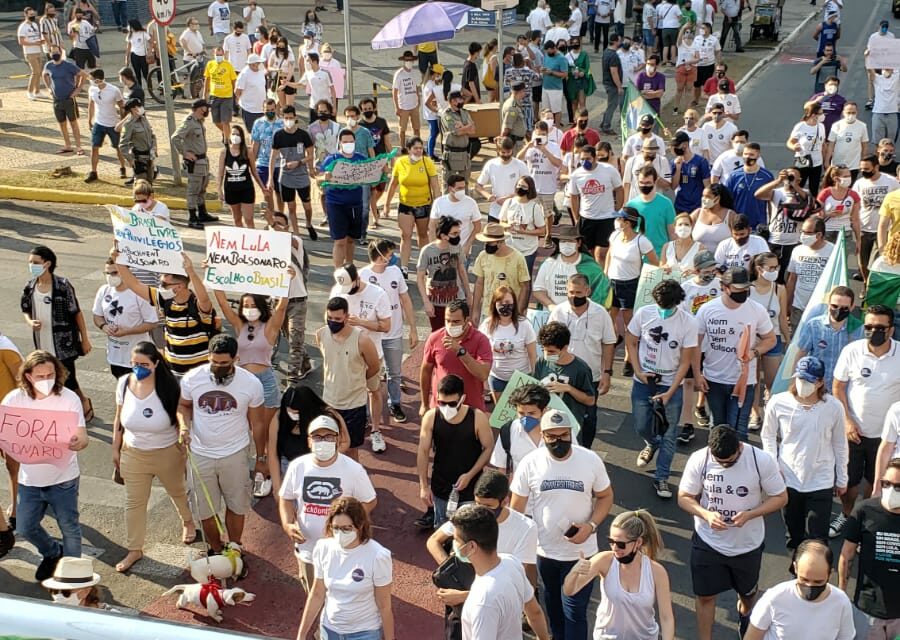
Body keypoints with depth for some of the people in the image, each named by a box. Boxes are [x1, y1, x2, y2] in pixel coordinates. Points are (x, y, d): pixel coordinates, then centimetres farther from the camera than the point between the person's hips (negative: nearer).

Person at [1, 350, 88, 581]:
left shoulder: (69, 398, -15)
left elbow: (83, 437, -19)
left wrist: (77, 443, -44)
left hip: (63, 478, -3)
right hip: (30, 479, 3)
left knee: (69, 528, 9)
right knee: (25, 528, 12)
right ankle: (52, 553, 41)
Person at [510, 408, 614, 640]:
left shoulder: (591, 460, -14)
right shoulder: (530, 463, -13)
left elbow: (605, 496, 0)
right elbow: (516, 509, -5)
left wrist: (591, 526, -18)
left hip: (580, 551, -2)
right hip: (544, 550, 2)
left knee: (575, 611, -2)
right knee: (553, 605, 24)